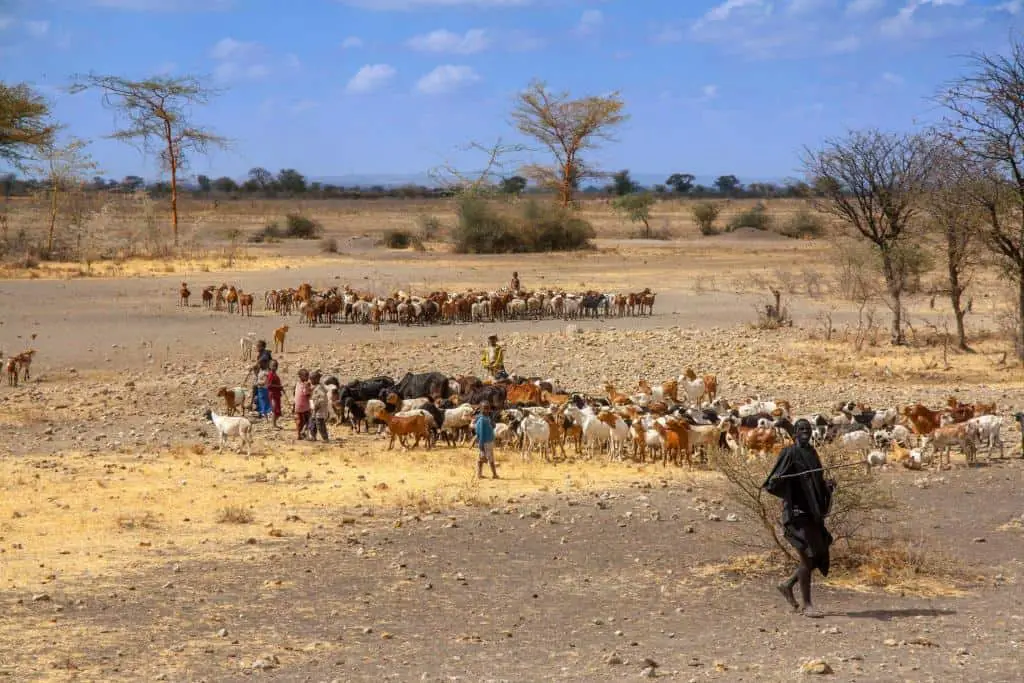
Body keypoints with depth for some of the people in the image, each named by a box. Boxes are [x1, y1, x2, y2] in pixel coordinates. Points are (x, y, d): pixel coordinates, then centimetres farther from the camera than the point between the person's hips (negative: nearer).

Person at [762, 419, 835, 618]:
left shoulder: (812, 452, 15)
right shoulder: (789, 453, -6)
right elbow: (774, 483, -13)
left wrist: (828, 484, 3)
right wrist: (774, 480, -36)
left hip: (813, 513, 8)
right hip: (797, 511, -8)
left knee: (819, 557, 6)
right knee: (807, 557, -11)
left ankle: (788, 585, 25)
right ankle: (806, 605, -5)